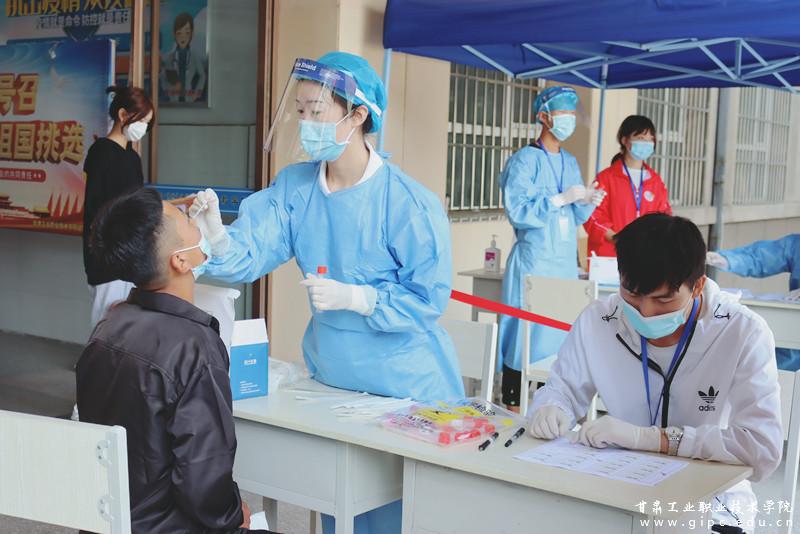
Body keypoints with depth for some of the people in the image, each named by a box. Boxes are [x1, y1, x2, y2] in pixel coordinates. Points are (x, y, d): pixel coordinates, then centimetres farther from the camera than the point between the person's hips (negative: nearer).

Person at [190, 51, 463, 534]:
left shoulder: (410, 203, -21)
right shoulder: (294, 187, -4)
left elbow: (429, 298, -19)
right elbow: (250, 256, -13)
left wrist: (353, 297, -27)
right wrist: (218, 235, -33)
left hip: (405, 386, -5)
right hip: (330, 378, 6)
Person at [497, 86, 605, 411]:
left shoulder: (570, 163, 16)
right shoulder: (525, 160, -6)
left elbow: (575, 218, 17)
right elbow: (517, 210, -17)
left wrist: (586, 204, -3)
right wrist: (561, 199, -19)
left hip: (565, 261, 7)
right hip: (533, 260, -7)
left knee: (560, 328, 5)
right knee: (528, 328, -7)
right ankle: (513, 400, 2)